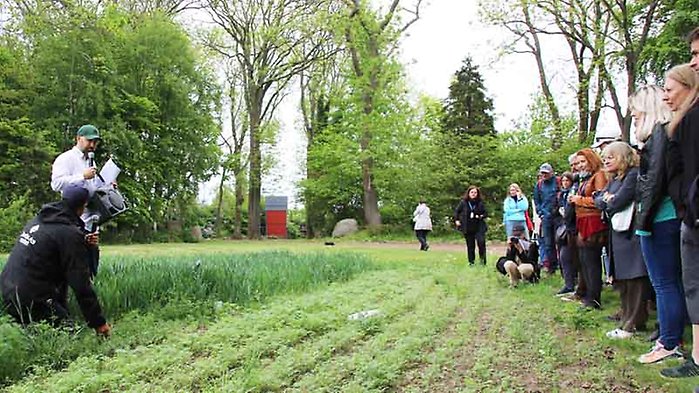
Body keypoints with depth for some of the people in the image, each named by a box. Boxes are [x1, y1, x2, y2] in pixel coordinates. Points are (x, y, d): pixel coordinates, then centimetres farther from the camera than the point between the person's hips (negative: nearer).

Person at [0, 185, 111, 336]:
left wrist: (83, 242, 16)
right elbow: (81, 284, -16)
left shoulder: (39, 218, 8)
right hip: (30, 300, -9)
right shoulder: (69, 232, -16)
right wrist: (98, 322, -10)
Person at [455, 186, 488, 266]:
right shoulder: (463, 202, 2)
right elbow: (456, 211, 10)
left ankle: (482, 258, 3)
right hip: (467, 228, 1)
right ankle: (471, 262, 16)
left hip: (479, 227, -1)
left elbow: (486, 213, 9)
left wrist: (481, 216, -10)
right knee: (470, 245, 6)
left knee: (481, 242, -17)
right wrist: (456, 220, -1)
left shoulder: (480, 203, 2)